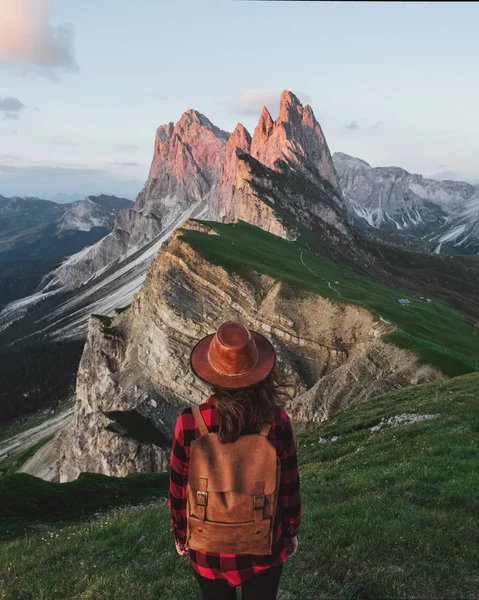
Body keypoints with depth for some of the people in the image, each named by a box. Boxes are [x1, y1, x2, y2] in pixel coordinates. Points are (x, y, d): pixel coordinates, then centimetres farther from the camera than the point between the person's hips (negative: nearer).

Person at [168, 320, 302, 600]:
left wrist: (180, 535, 9)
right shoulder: (277, 422, -24)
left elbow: (179, 491, -10)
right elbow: (289, 488, -10)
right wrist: (291, 532, 9)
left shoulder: (189, 424, -24)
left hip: (209, 548, 0)